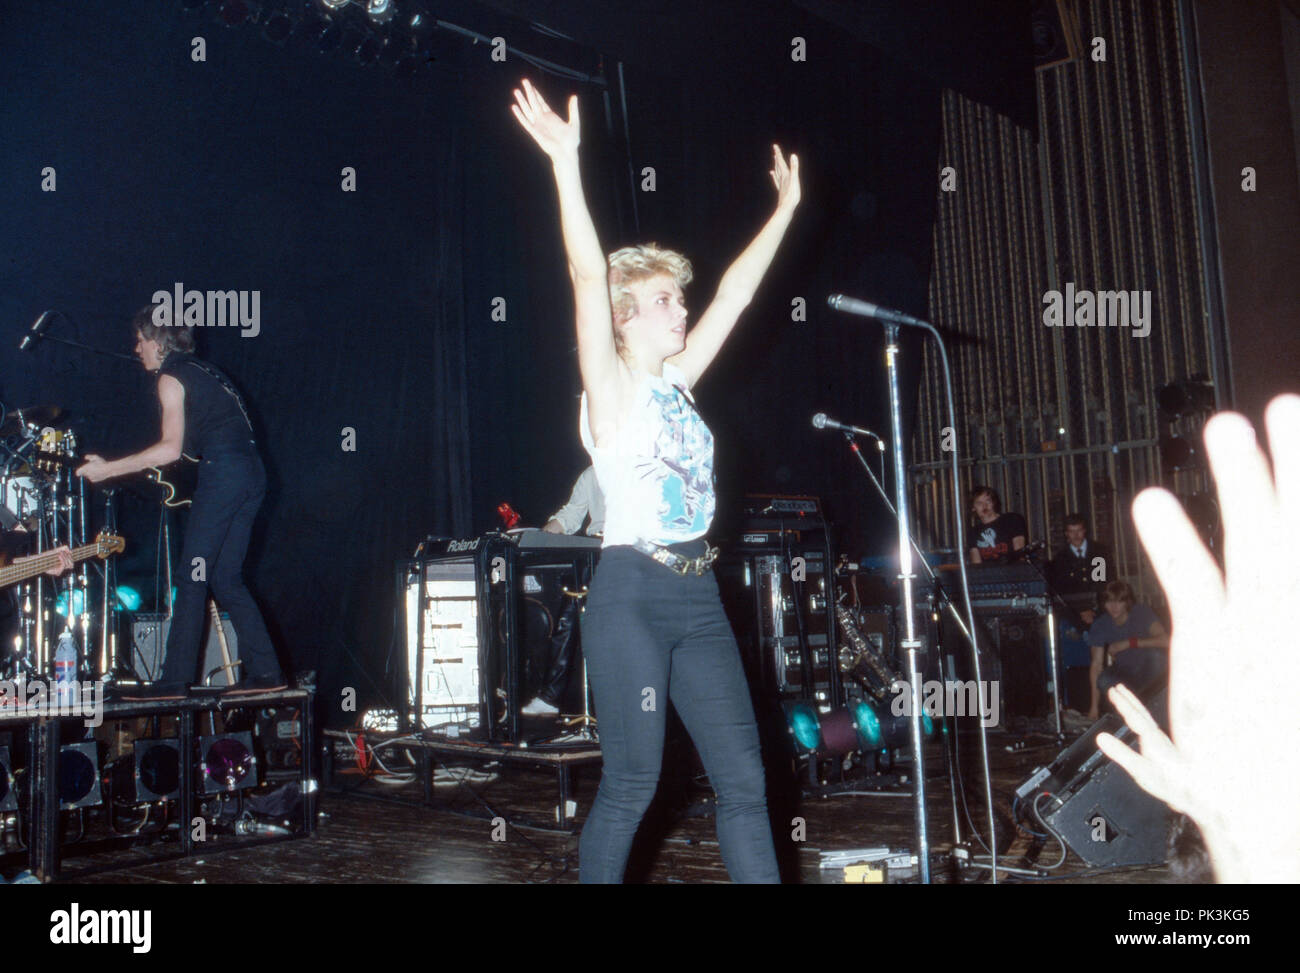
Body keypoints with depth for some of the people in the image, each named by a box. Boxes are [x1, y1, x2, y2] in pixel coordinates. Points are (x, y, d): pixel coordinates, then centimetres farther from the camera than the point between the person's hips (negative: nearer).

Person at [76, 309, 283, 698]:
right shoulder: (201, 370, 24)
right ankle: (265, 671, 8)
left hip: (223, 473, -9)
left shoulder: (171, 377, -3)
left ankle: (175, 679, -4)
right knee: (226, 579, 11)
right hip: (252, 474, 9)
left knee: (192, 578, -5)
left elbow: (171, 448, -13)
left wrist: (108, 469, -10)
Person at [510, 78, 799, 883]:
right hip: (632, 594, -7)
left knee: (744, 776, 5)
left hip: (698, 595, 7)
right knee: (633, 780, 0)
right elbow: (589, 277, -17)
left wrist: (785, 209, 23)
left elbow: (735, 294, 18)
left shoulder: (676, 381, 13)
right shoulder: (610, 388, -5)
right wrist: (566, 164, -25)